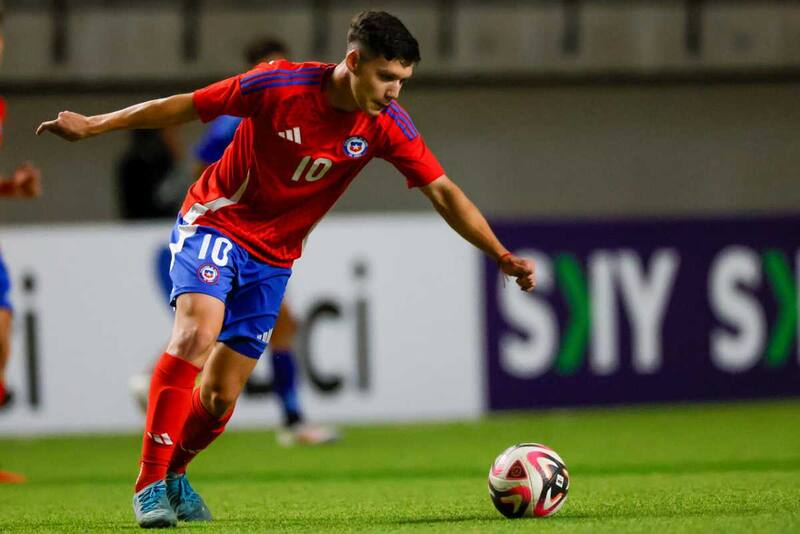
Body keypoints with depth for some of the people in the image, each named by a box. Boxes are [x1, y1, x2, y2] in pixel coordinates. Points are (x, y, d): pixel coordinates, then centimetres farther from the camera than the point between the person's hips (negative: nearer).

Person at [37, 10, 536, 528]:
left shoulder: (387, 125, -13)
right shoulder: (280, 86, -21)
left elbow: (444, 193, -11)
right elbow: (187, 106, -11)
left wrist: (503, 257, -20)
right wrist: (95, 125, -5)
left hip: (273, 256, 4)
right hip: (214, 222, -4)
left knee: (222, 396, 2)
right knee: (198, 331, -29)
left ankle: (173, 473, 31)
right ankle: (150, 484, -25)